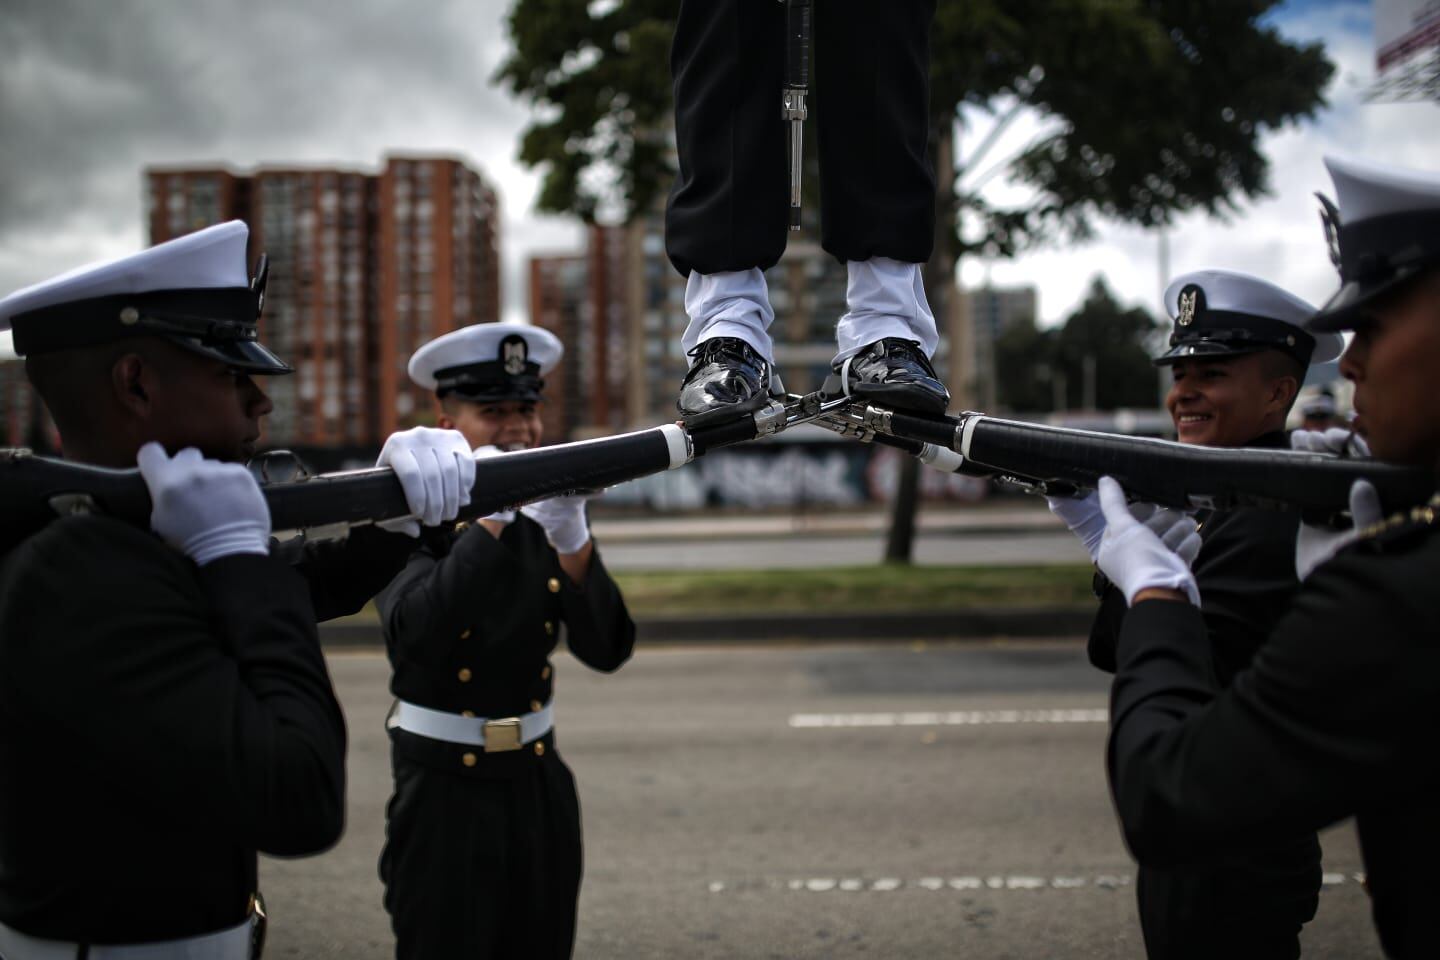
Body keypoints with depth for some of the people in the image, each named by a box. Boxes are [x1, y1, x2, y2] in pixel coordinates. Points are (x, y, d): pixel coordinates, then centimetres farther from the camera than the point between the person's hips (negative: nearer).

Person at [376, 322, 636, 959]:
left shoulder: (545, 515, 2)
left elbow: (606, 650, -7)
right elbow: (414, 636, -28)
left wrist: (571, 538, -22)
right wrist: (491, 516, -30)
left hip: (540, 784, 4)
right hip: (444, 791, -4)